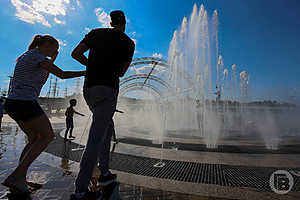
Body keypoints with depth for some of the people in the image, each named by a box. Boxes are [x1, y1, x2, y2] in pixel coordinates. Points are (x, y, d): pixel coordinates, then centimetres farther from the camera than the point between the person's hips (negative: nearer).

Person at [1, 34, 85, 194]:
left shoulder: (25, 56, 23)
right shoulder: (37, 56, -7)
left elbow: (42, 78, 26)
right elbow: (62, 74, -14)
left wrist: (52, 61, 23)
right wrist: (85, 72, -5)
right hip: (24, 102, -10)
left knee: (35, 138, 15)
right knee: (48, 136, 0)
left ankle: (19, 178, 13)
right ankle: (16, 176, -2)